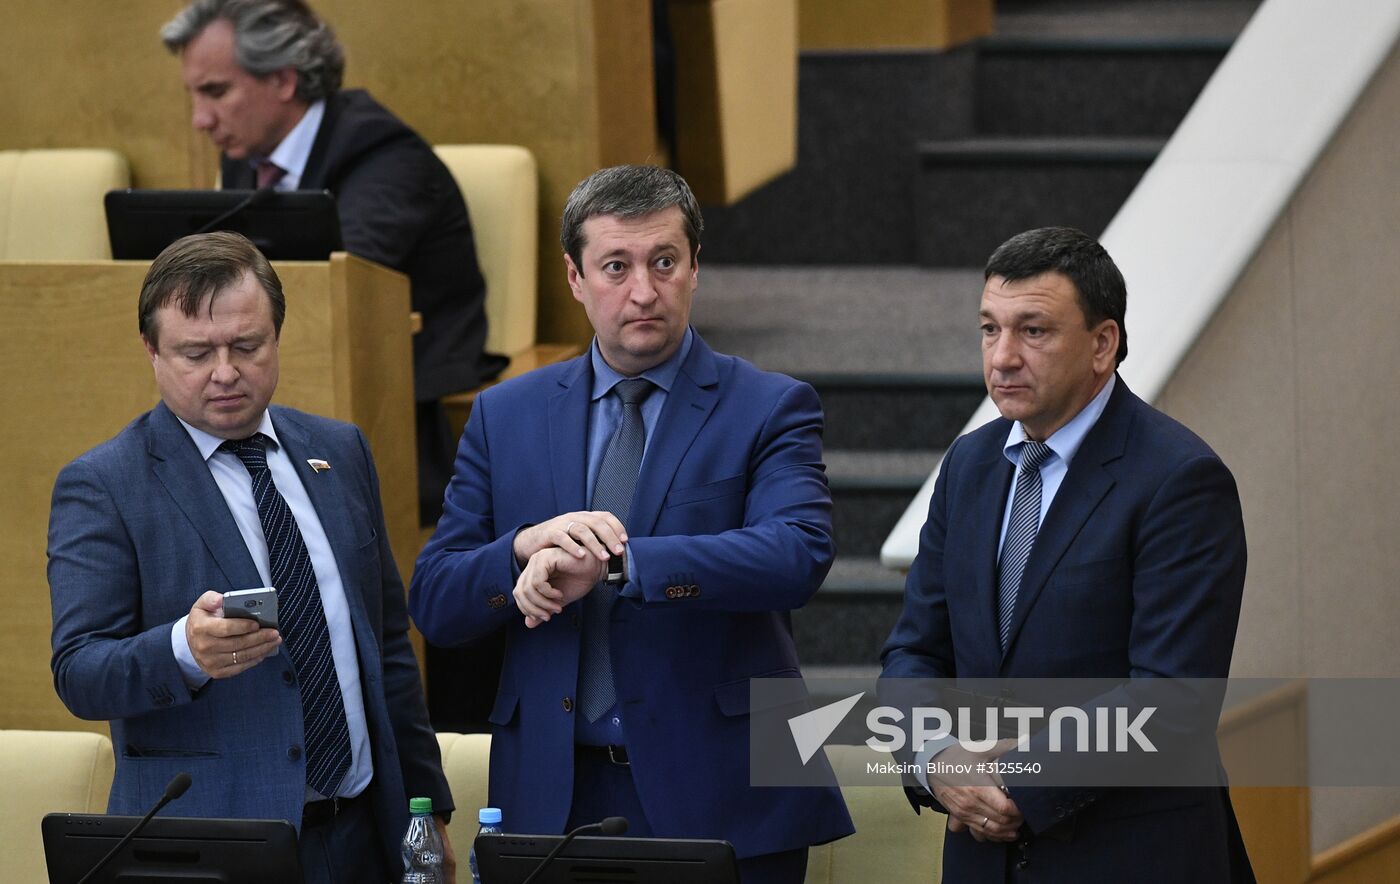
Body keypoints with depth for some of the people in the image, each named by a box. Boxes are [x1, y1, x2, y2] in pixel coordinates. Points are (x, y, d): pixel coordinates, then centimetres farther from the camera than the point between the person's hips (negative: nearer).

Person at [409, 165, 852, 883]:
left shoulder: (769, 409, 0)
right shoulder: (505, 415, 9)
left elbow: (797, 554, -19)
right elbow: (433, 604, 5)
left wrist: (613, 562, -28)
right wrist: (525, 547, -17)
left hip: (720, 802, -2)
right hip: (555, 798, 2)